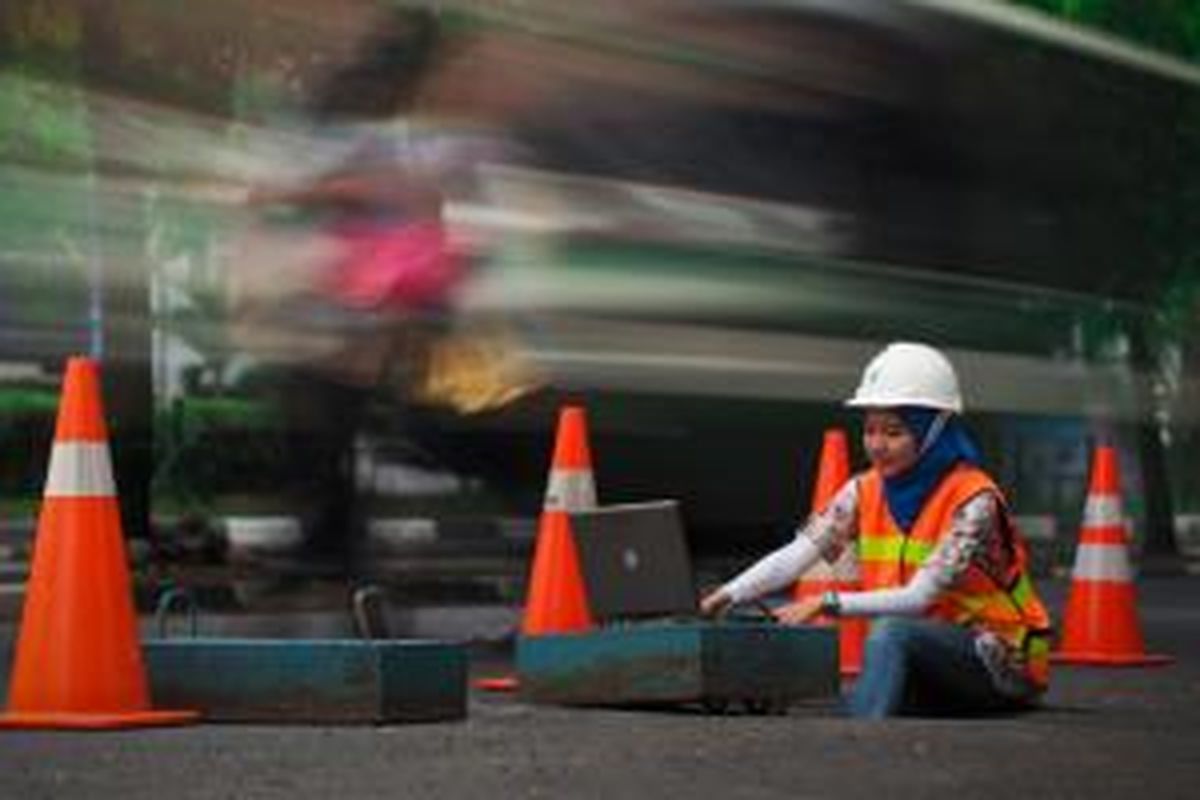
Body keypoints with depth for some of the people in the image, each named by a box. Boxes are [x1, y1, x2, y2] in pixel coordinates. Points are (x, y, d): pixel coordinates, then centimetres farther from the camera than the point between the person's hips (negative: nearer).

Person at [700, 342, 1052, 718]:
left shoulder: (972, 500, -17)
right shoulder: (865, 493, 2)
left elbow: (920, 596, -25)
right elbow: (797, 553, -10)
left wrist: (829, 603, -34)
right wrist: (729, 595, -25)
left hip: (1004, 664, -6)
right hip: (921, 662, 6)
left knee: (889, 632, -34)